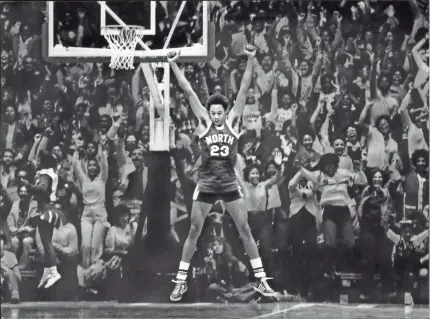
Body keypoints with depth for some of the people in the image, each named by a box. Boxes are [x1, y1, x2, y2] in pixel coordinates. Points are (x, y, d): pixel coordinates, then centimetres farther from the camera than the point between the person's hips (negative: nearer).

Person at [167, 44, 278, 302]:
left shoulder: (232, 121, 0)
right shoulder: (204, 123, 0)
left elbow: (244, 89, -6)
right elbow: (188, 91, -4)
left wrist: (251, 60, -13)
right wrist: (174, 65, -7)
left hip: (230, 185, 0)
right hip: (206, 185, 0)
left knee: (245, 230, 1)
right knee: (194, 232, 3)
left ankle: (262, 280, 5)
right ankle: (181, 281, 10)